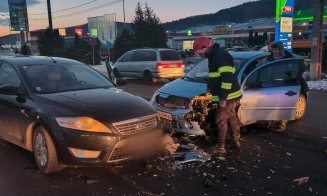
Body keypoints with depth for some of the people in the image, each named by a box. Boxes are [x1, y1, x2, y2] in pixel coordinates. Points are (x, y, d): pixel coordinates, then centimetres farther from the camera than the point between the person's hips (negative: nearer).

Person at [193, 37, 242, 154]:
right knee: (231, 118, 19)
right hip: (229, 95, 10)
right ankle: (236, 140, 33)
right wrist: (210, 88, 20)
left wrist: (223, 97, -26)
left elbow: (227, 77, -28)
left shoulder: (220, 56, -22)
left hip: (228, 96, -10)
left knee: (221, 120, -2)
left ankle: (221, 147, 7)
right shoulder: (214, 56, 12)